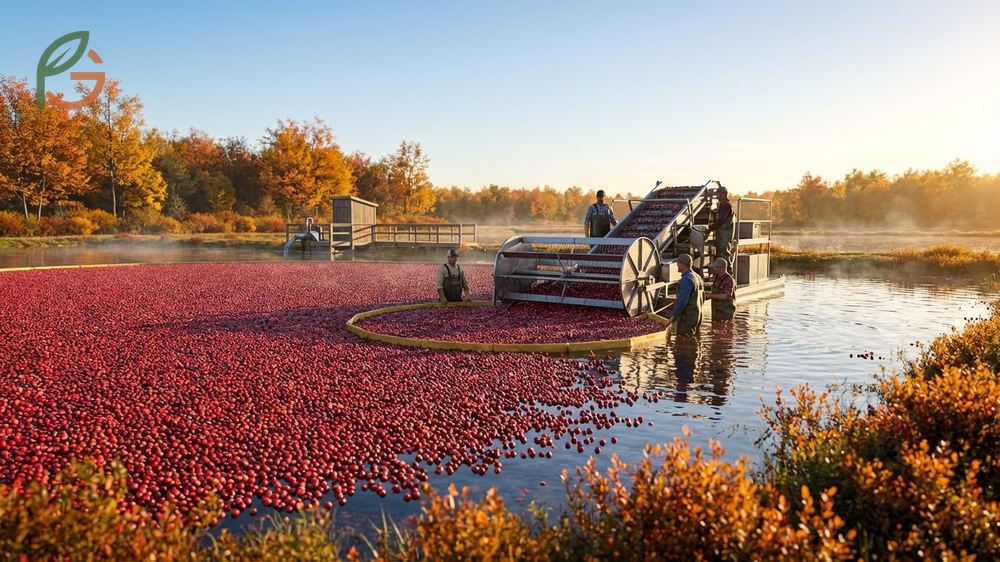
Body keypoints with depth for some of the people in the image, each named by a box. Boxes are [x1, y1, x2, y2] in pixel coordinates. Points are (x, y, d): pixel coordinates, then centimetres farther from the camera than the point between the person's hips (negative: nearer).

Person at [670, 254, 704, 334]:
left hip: (686, 318, -10)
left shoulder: (686, 279, -19)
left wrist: (673, 316, -18)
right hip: (696, 317, 10)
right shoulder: (698, 277, 11)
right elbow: (702, 297, 18)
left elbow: (682, 301, -24)